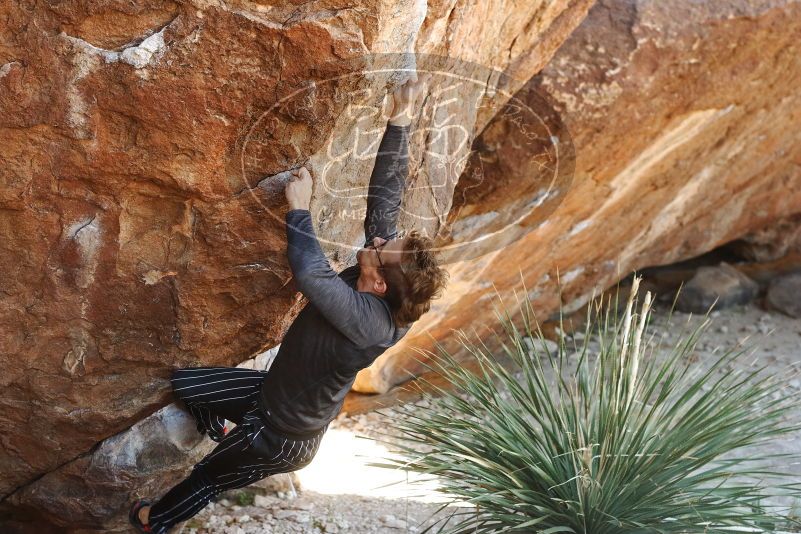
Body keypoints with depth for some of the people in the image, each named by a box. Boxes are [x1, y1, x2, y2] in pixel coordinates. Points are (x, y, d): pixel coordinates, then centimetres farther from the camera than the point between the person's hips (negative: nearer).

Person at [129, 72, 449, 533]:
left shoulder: (369, 322, -41)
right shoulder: (380, 268, -19)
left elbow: (311, 275, -54)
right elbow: (386, 192, -17)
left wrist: (300, 208, -40)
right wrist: (400, 121, -23)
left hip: (284, 438, -7)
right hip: (278, 391, 7)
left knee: (207, 477, 19)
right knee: (184, 383, 19)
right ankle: (223, 434, 50)